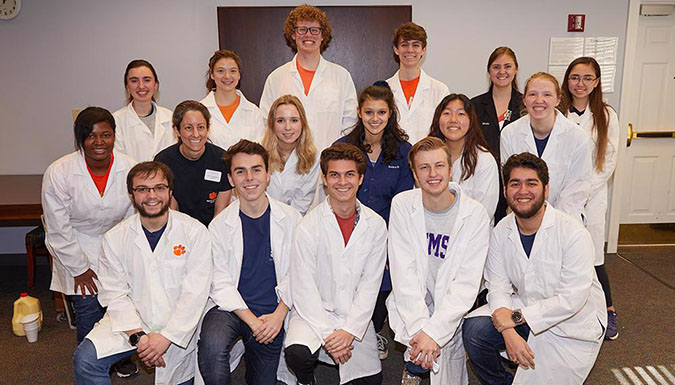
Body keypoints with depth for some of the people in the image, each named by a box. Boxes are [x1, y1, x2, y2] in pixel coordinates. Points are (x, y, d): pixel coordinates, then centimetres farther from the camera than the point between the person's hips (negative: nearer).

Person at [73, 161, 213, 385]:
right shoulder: (115, 238, -2)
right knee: (85, 359, -20)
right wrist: (138, 336, -18)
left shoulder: (195, 232, -10)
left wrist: (166, 337, -19)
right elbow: (114, 294, -6)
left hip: (178, 327, -1)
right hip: (131, 322, 1)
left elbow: (195, 293, -14)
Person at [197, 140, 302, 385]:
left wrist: (278, 315, -11)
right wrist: (252, 321, -15)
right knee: (212, 344, -32)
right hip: (230, 307, -1)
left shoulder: (290, 219, -1)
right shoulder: (219, 226, -3)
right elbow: (221, 284, -5)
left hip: (273, 313, 2)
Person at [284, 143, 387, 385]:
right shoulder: (308, 226, -12)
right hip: (314, 313, -3)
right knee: (297, 353, -29)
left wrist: (349, 331, -13)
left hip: (356, 317, 3)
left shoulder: (375, 225, -3)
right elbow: (303, 288, -12)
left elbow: (370, 284, -4)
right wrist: (328, 335, -17)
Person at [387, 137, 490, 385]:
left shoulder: (475, 214, -11)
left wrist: (434, 331, -22)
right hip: (412, 306, 1)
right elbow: (403, 273, -11)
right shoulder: (402, 205, -7)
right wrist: (419, 326, -21)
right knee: (420, 361, -17)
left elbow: (467, 283, -14)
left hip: (450, 309, -1)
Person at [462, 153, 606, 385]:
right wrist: (508, 332, -25)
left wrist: (516, 317, -24)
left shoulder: (574, 233, -21)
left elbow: (572, 298, -24)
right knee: (473, 329, -17)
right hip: (526, 310, 4)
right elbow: (498, 287, -8)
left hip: (573, 324, -4)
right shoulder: (501, 231, -5)